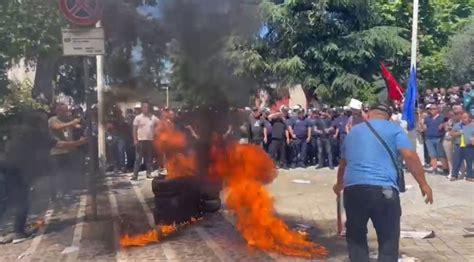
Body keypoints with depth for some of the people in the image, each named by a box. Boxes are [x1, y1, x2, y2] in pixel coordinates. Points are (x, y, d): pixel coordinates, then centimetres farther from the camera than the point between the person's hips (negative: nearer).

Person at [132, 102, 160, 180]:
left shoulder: (153, 118, 3)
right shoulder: (138, 118, -2)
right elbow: (134, 129, -1)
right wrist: (135, 139, -8)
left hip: (150, 140, 3)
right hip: (141, 140, -3)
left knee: (149, 158, 9)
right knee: (138, 158, -4)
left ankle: (149, 173, 18)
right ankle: (135, 174, -4)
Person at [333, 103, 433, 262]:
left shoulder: (353, 131, 24)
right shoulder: (394, 129, 10)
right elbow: (410, 156, -5)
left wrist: (339, 184, 52)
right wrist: (423, 184, 1)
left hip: (353, 188, 4)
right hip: (384, 189, -3)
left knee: (355, 237, 18)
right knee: (389, 241, 8)